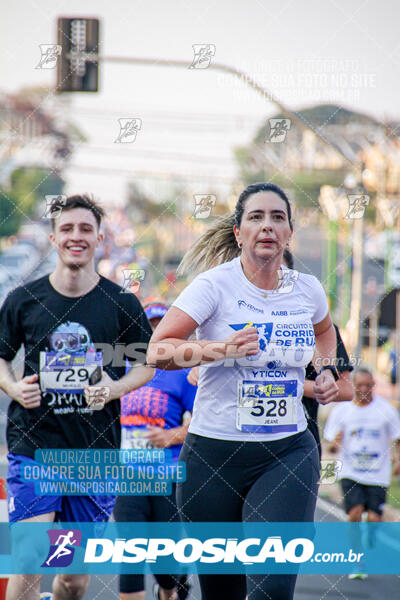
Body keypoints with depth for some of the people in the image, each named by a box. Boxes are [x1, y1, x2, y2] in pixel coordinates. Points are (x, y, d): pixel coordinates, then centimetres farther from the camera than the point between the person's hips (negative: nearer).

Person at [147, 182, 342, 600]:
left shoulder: (307, 289, 5)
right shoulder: (215, 285, -7)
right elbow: (157, 351, -15)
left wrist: (328, 369, 11)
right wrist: (220, 349, -29)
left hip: (289, 452, 2)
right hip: (214, 453, -2)